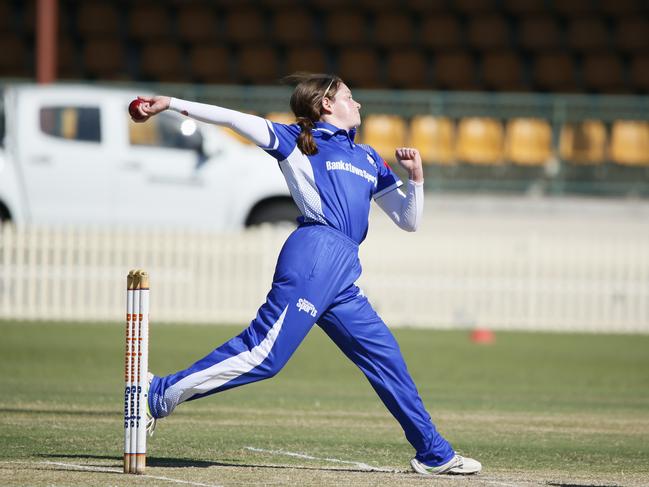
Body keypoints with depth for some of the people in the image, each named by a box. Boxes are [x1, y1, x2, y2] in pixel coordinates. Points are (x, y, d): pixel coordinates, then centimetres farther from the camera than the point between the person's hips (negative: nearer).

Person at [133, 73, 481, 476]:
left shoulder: (369, 159, 26)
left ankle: (435, 454, 12)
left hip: (341, 277, 7)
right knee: (264, 354, -18)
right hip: (315, 257, -7)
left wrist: (416, 177, 8)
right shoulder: (297, 141, 8)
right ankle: (160, 396, -14)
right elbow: (233, 119, 3)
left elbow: (408, 221, 25)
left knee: (386, 357, 7)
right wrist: (172, 105, -4)